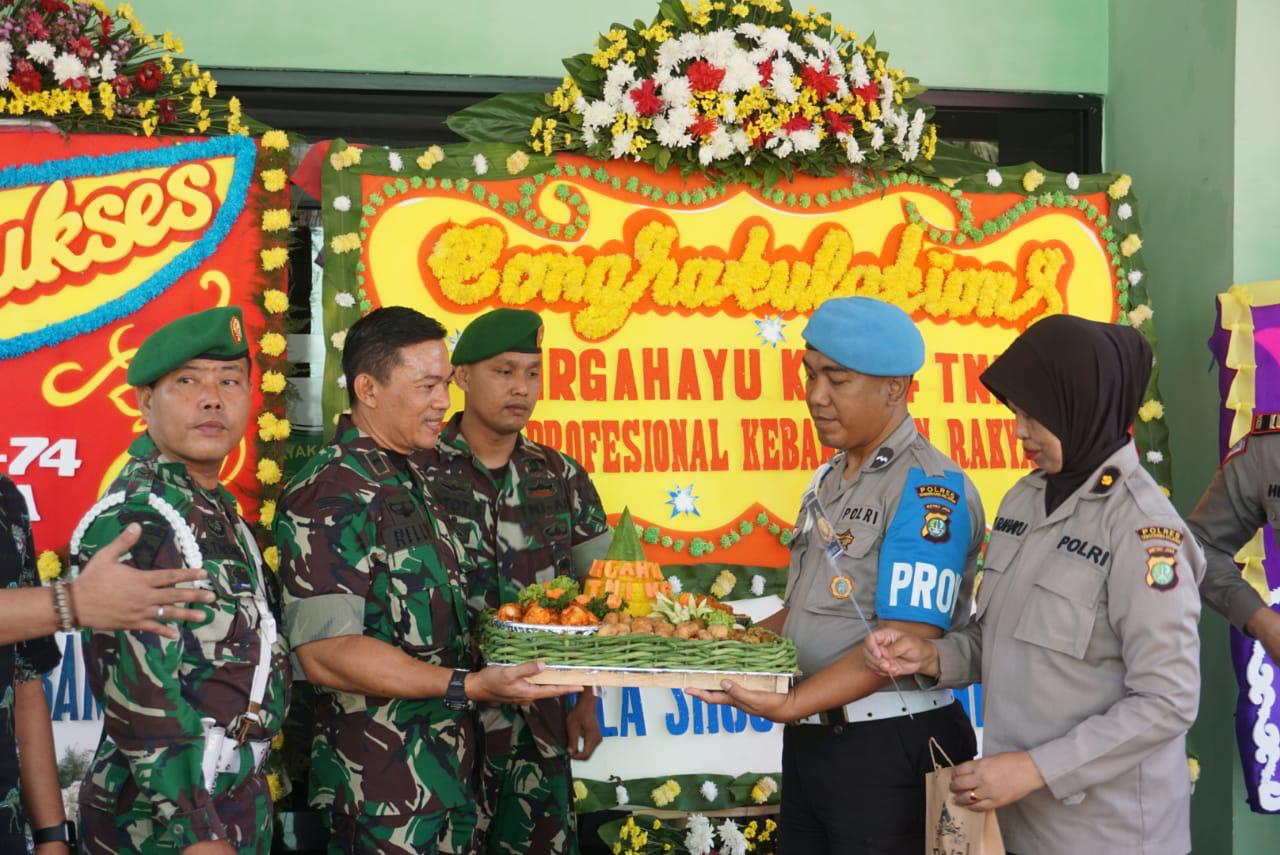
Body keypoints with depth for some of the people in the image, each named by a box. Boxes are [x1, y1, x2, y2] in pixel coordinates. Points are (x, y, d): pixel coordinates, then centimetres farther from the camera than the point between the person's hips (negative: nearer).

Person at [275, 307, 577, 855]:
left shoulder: (411, 481, 13)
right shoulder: (328, 495, -17)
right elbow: (325, 653, -24)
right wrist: (469, 686, -26)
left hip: (452, 769, 9)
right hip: (383, 791, -8)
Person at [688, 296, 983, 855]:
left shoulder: (931, 490, -14)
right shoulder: (829, 480, 12)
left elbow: (905, 639, -21)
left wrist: (788, 705, -26)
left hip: (890, 748, -8)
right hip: (809, 740, 8)